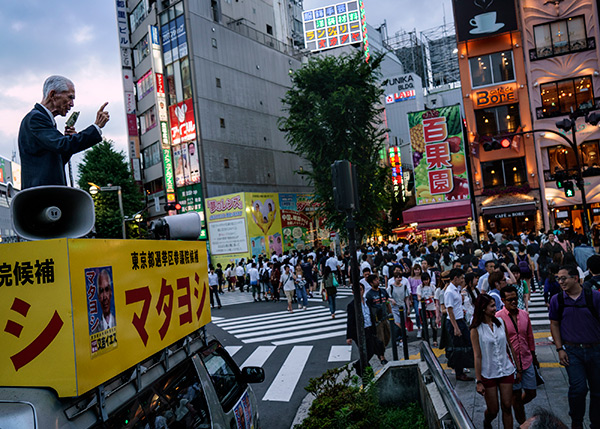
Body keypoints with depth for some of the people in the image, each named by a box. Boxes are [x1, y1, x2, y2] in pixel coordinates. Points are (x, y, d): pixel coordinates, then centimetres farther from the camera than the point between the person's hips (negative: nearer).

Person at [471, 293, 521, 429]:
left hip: (506, 371, 3)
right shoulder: (476, 329, -12)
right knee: (493, 411, 9)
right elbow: (477, 356, -11)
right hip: (488, 374, -3)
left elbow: (510, 346, 7)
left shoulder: (500, 322, 0)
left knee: (507, 407, 5)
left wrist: (518, 368, 9)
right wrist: (479, 381, -12)